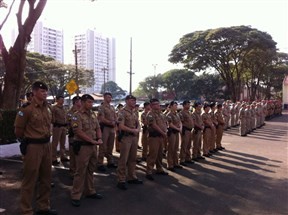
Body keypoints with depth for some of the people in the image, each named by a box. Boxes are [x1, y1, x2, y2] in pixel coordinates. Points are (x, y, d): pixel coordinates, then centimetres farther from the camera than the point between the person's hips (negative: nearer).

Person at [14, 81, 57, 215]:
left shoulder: (47, 108, 7)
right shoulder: (27, 108, -14)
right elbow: (18, 129, -7)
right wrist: (28, 140, 7)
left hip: (47, 145, 8)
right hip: (33, 147, -7)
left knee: (46, 178, 16)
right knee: (30, 179, 2)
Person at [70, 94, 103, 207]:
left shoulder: (93, 114, 12)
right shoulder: (77, 116, -11)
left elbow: (98, 128, 14)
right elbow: (79, 132, -19)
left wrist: (99, 138, -5)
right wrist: (93, 141, -18)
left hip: (93, 146, 7)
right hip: (83, 146, -7)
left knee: (90, 170, 16)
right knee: (80, 171, -2)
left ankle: (90, 192, 28)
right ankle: (75, 196, 8)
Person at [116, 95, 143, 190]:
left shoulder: (134, 113, 16)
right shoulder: (123, 112, -9)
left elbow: (138, 124, 18)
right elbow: (121, 126, -18)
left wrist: (137, 130, -5)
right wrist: (133, 130, -14)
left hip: (134, 137, 8)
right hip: (126, 137, -8)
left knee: (133, 158, 13)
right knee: (123, 160, -3)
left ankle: (132, 177, 25)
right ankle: (121, 180, 3)